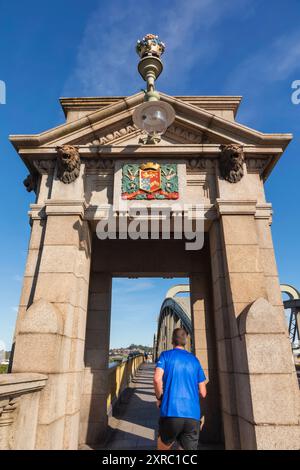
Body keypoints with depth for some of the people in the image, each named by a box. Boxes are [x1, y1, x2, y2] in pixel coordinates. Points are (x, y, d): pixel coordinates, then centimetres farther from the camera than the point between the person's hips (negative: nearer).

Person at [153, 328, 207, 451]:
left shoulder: (166, 355, 4)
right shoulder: (194, 360, 14)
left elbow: (157, 379, -13)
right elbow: (203, 393, 13)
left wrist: (159, 398, 4)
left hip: (171, 413, -2)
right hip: (193, 416, 3)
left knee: (163, 447, 22)